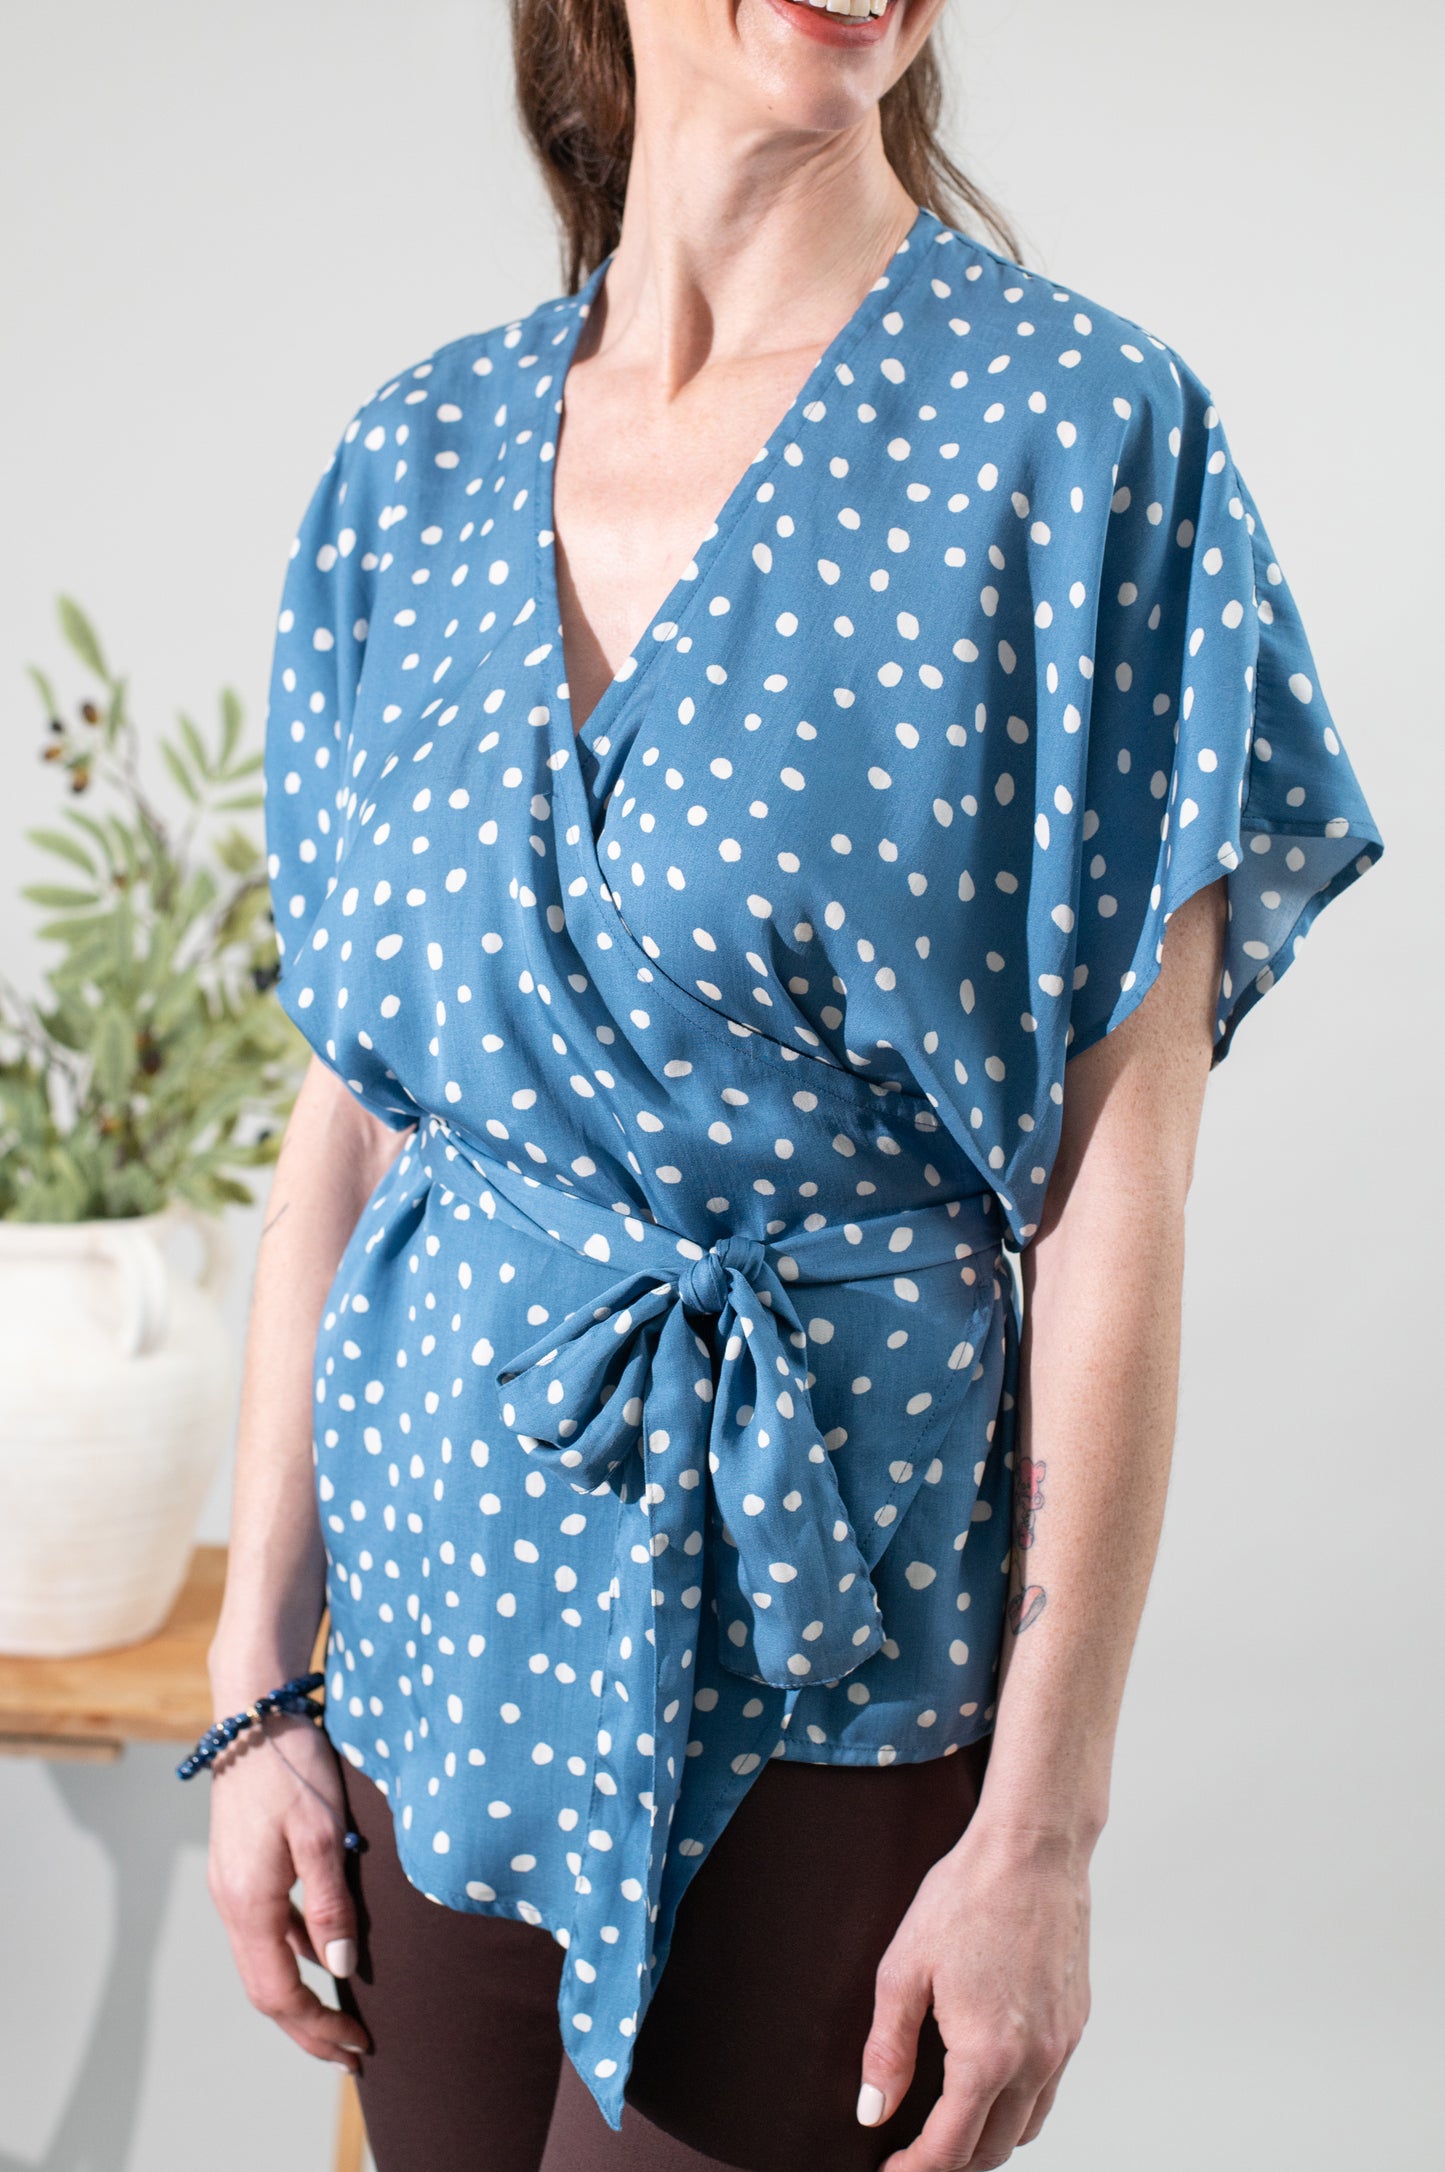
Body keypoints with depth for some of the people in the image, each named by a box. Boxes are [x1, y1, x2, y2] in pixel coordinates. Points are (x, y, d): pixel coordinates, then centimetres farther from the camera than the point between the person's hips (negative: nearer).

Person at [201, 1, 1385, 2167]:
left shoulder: (1082, 433, -8)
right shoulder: (416, 461, 4)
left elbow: (1118, 1192, -11)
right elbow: (346, 1111, 7)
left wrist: (1044, 1829, -13)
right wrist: (256, 1685, 5)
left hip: (824, 1646, -4)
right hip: (442, 1626, 4)